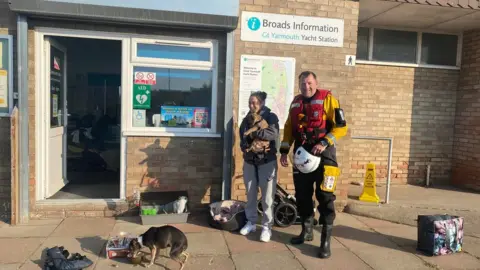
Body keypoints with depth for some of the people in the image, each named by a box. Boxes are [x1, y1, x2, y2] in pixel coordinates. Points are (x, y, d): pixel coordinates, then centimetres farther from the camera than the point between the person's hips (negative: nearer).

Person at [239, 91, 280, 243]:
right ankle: (251, 222, 27)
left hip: (267, 162, -5)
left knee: (267, 197, -1)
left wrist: (254, 133, -20)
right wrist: (245, 146, -11)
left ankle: (267, 227, 9)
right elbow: (242, 139, 10)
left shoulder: (270, 117, -5)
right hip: (249, 162, 5)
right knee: (250, 195, 12)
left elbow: (273, 133, -23)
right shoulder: (246, 119, 10)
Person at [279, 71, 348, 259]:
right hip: (302, 154, 6)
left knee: (325, 197, -3)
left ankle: (326, 241, 5)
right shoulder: (296, 102, 11)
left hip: (322, 154, -5)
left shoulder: (327, 99, -6)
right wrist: (284, 150, 10)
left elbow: (341, 127, -9)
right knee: (302, 195, 12)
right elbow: (289, 128, 17)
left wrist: (324, 143, -20)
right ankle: (306, 231, 29)